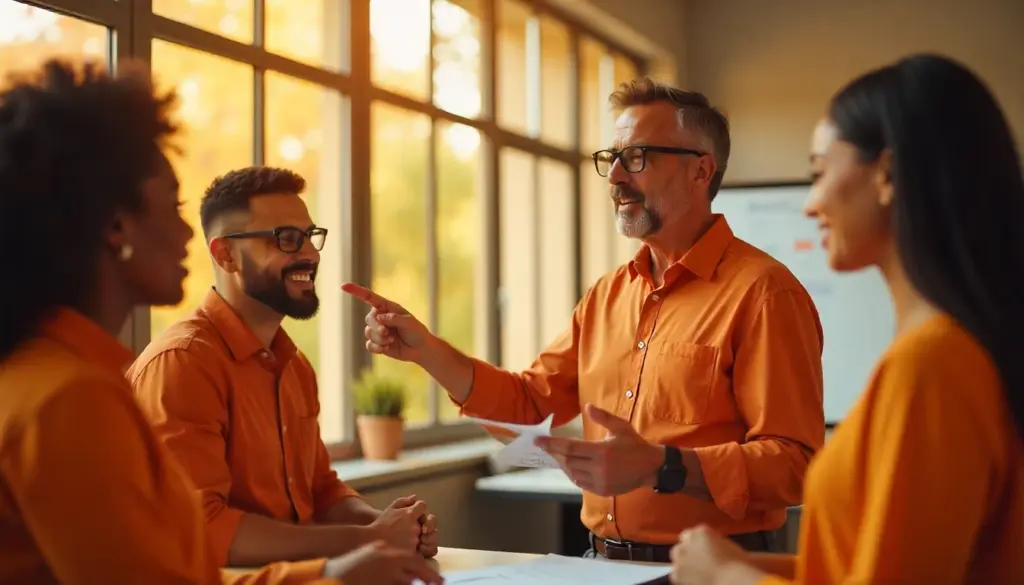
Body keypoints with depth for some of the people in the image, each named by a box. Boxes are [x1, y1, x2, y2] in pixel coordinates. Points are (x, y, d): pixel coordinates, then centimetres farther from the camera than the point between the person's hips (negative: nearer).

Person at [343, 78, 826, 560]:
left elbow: (793, 462, -15)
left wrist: (662, 468, -27)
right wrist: (424, 349, 9)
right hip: (603, 561, 5)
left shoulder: (761, 292, -10)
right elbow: (531, 399, 19)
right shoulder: (607, 295, 13)